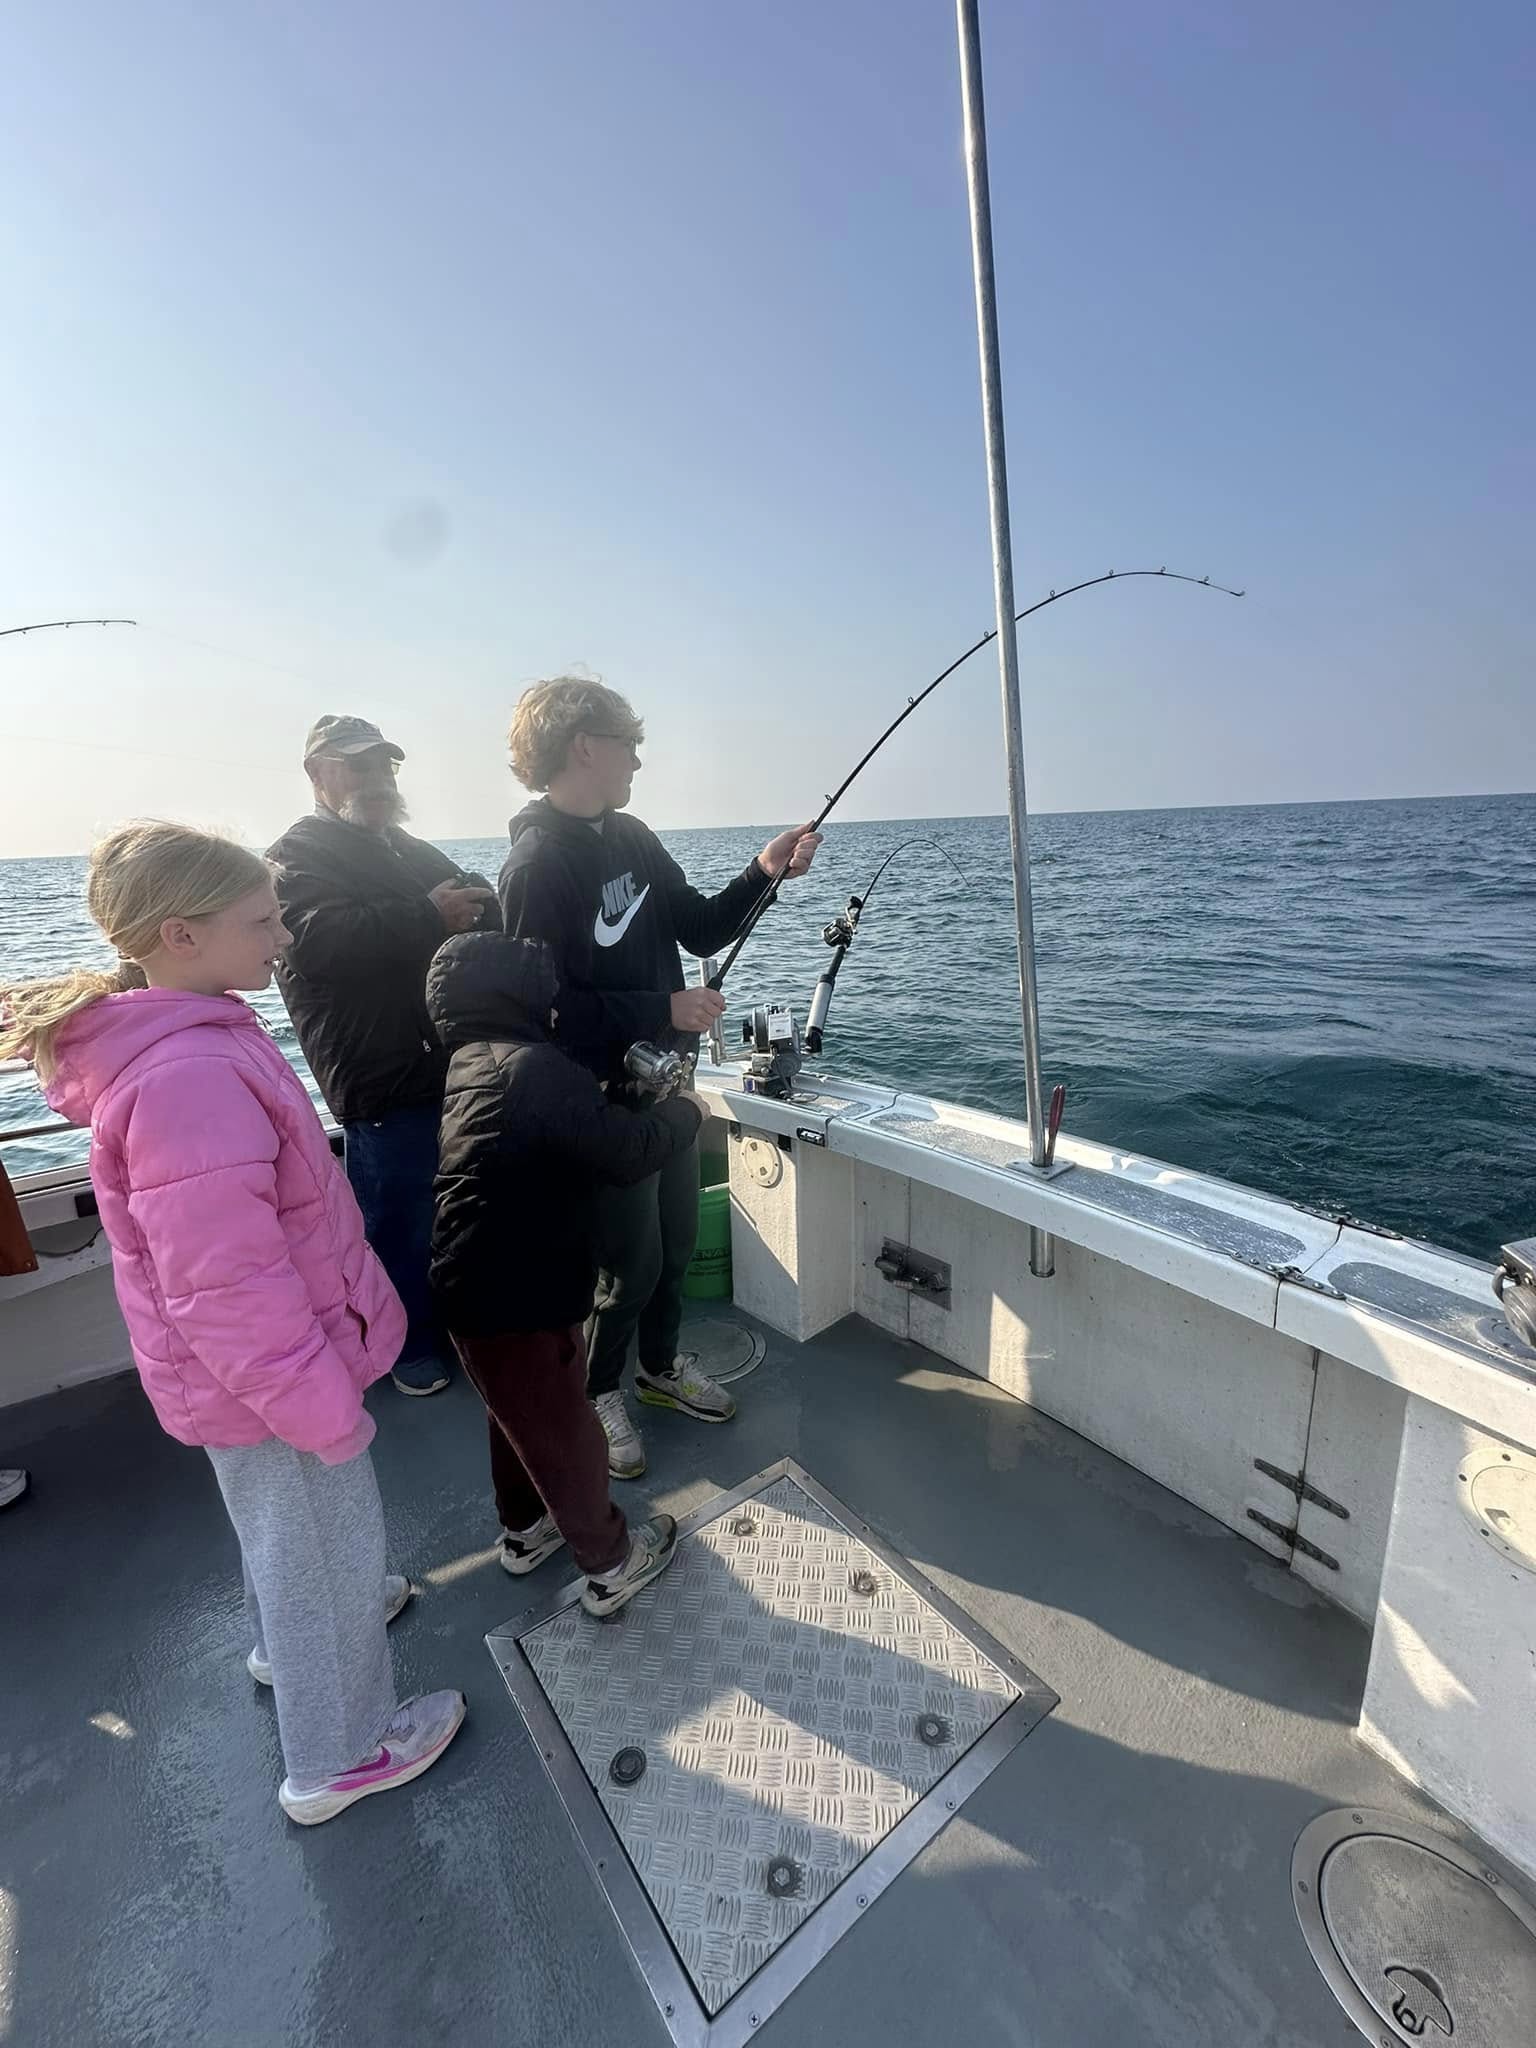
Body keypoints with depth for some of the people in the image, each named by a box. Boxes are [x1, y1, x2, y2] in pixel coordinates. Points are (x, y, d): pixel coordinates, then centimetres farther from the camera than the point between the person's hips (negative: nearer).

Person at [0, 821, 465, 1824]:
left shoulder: (183, 1037, -1)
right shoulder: (191, 1076, -34)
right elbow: (228, 1287, -31)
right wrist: (324, 1403, -21)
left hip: (249, 1368, 9)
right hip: (270, 1376, -9)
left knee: (282, 1525, 33)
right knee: (328, 1543, 15)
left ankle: (293, 1636, 60)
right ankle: (340, 1754, 40)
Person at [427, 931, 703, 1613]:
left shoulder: (468, 1063, 5)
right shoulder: (534, 1068, -24)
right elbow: (631, 1153, -21)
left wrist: (620, 1099, 4)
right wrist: (684, 1111, -5)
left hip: (472, 1282, 9)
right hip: (515, 1296, -9)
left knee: (517, 1409, 28)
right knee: (565, 1429, 11)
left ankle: (525, 1529, 50)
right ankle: (611, 1563, 32)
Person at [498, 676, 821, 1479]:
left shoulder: (631, 837, 7)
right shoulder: (537, 864, -19)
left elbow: (702, 930, 8)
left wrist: (762, 872, -7)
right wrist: (663, 1009, -23)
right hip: (600, 1100, -8)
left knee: (676, 1238, 20)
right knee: (629, 1261, 5)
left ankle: (661, 1365, 44)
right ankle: (595, 1393, 33)